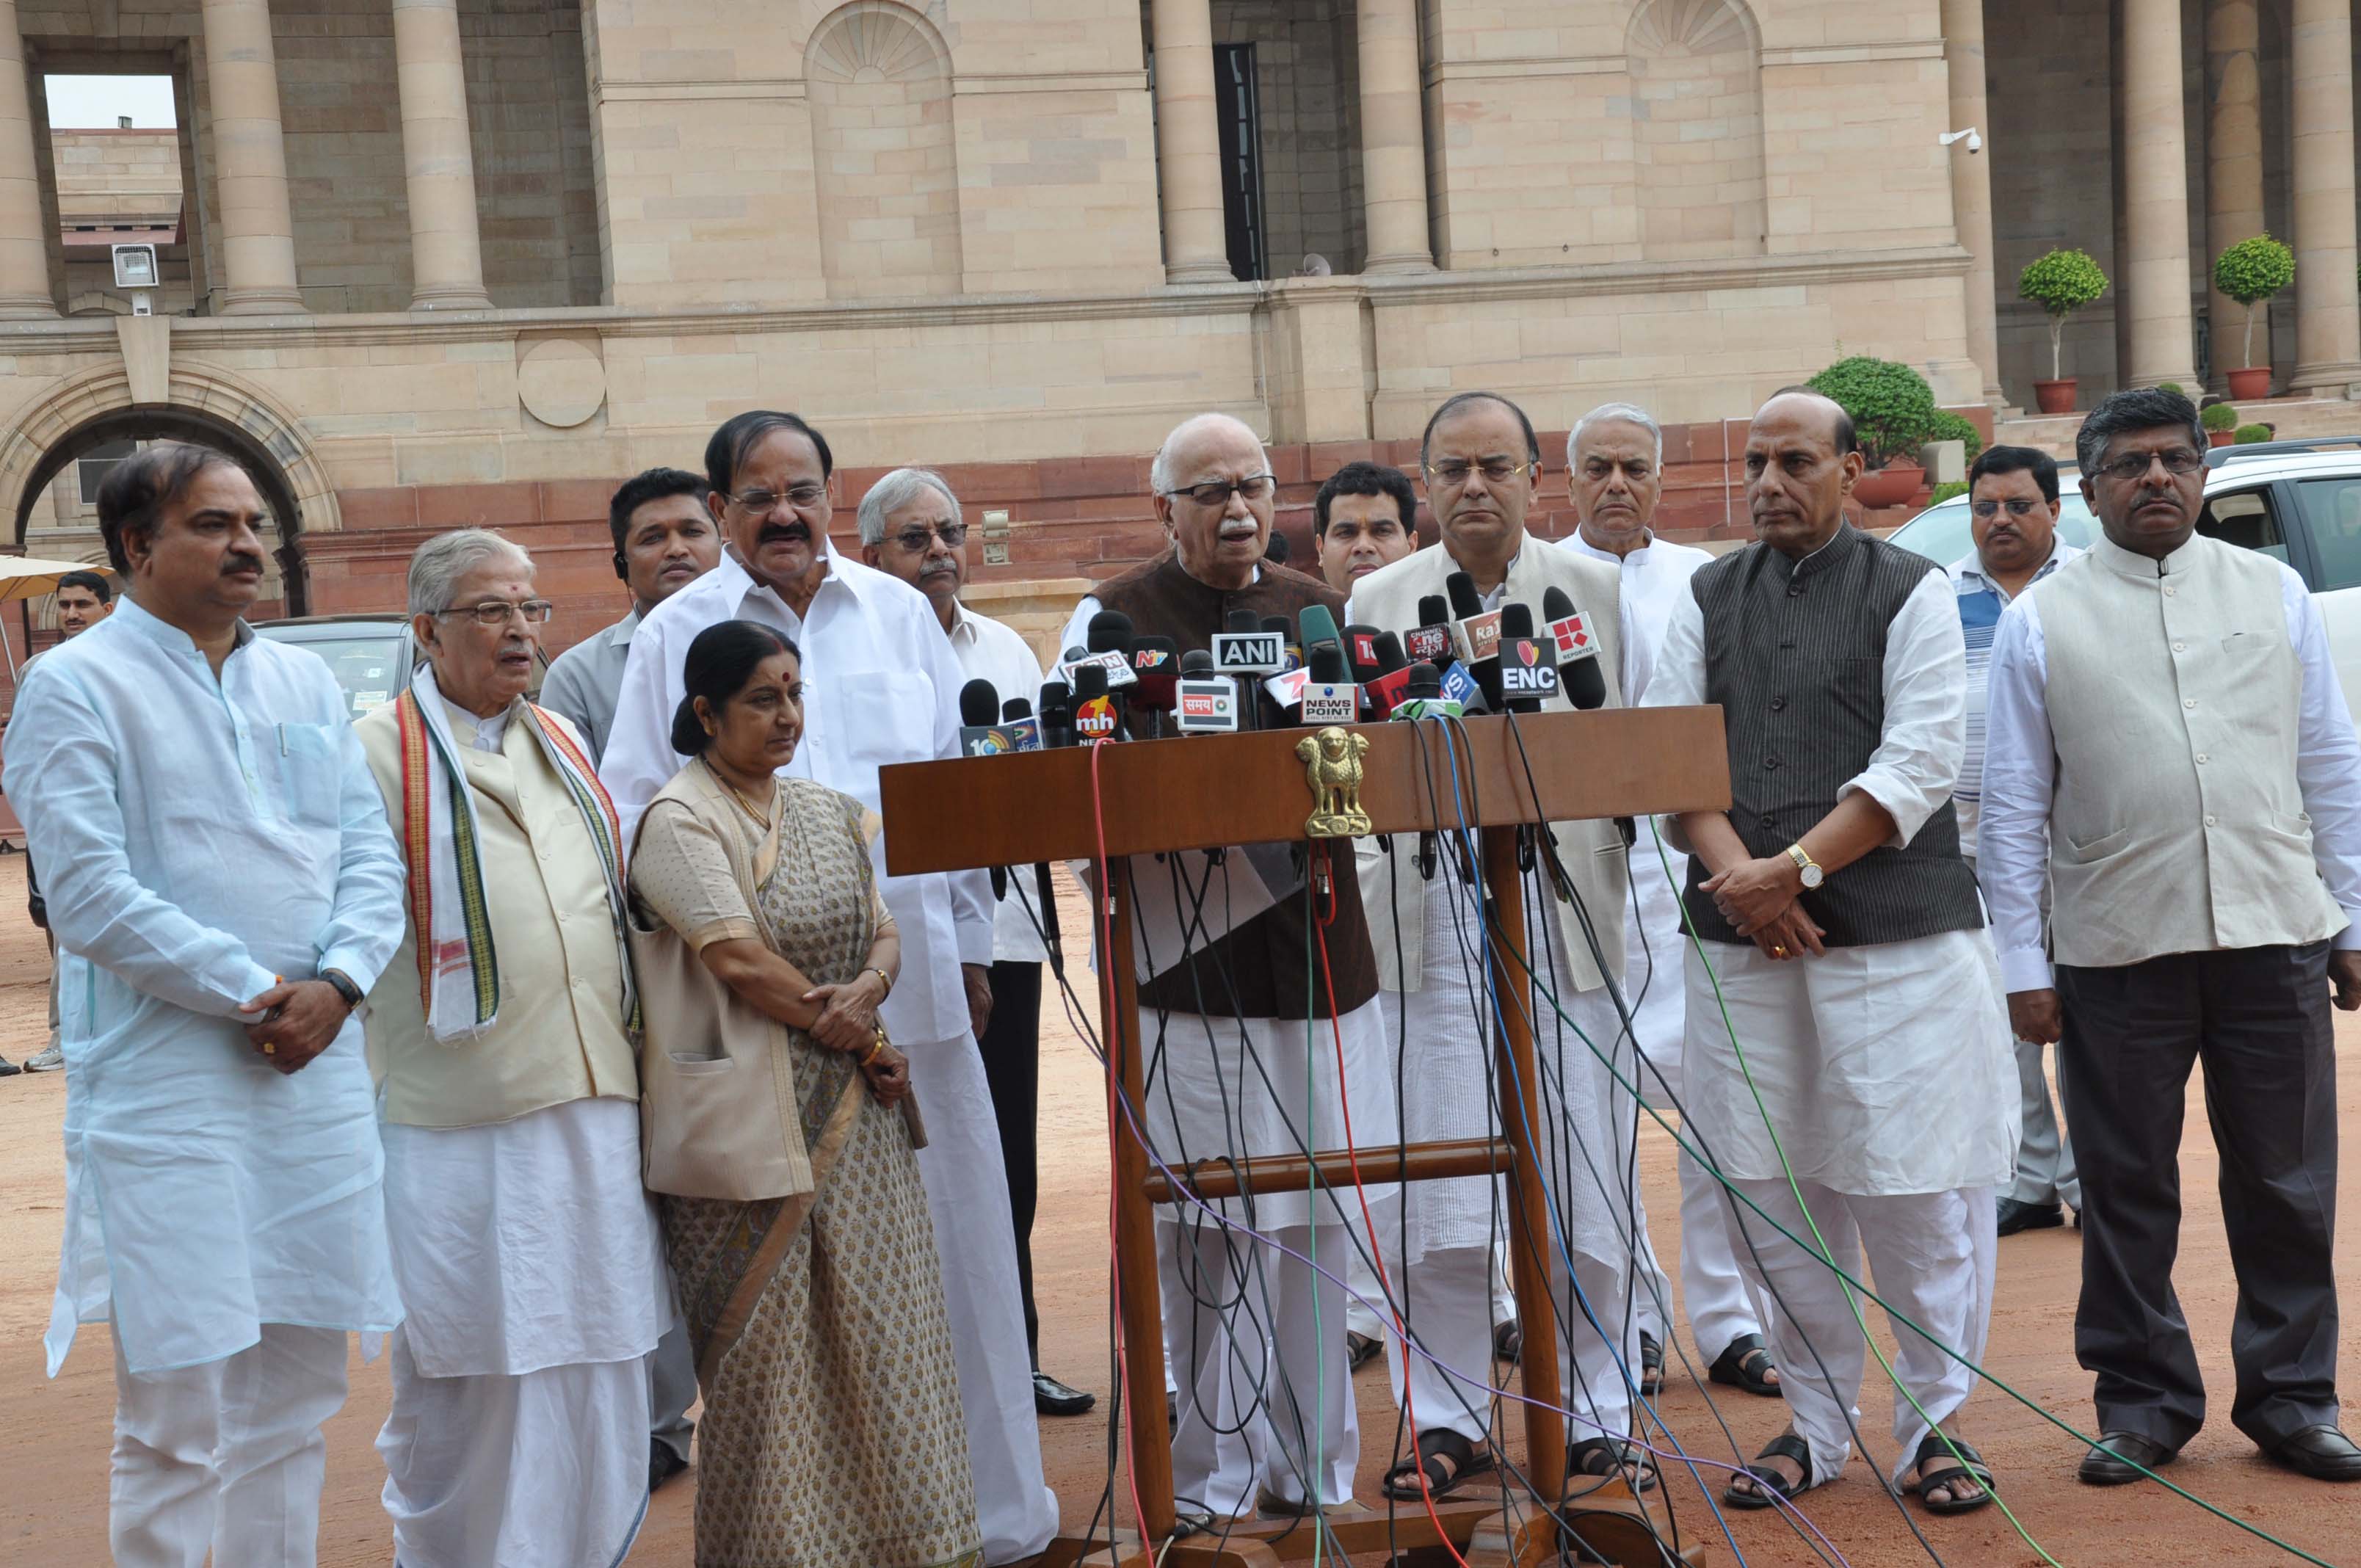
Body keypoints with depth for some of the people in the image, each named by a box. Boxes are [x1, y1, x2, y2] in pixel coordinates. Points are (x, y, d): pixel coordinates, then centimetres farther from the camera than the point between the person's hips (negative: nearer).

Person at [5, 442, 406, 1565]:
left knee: (297, 1402, 12)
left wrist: (336, 984, -8)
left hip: (318, 1074, 6)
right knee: (179, 1427, -3)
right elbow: (91, 894, -12)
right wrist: (256, 995, -14)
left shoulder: (304, 682, 14)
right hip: (169, 1087, -6)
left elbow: (371, 851, 10)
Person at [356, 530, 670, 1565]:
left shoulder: (559, 742, 17)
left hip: (591, 1105, 6)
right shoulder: (380, 753, -4)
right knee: (469, 1374, 1)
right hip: (459, 1121, -6)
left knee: (594, 1357, 10)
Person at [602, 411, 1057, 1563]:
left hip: (912, 977, 2)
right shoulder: (676, 635, 4)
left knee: (952, 1234, 6)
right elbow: (637, 819, 4)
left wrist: (971, 943, 12)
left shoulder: (898, 614, 11)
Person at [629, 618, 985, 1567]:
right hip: (756, 1115, -6)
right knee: (772, 1350, -1)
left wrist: (868, 990, -11)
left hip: (856, 1115, 6)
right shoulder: (678, 823, -8)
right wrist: (862, 1043, -10)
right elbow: (741, 960, -17)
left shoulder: (828, 814, 14)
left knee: (876, 1334, 6)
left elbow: (884, 933, 12)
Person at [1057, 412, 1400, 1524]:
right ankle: (1216, 1477, 12)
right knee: (1203, 1231, 0)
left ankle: (1314, 1464, 21)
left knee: (1318, 1220, 9)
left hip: (1314, 956, 4)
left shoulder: (1319, 609, 14)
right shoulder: (1113, 617, 0)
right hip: (1187, 964, -4)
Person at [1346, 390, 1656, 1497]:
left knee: (1581, 1178, 3)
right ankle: (1446, 1418, 14)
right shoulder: (1376, 602, 11)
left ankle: (1595, 1418, 15)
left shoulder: (1597, 592, 10)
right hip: (1430, 916, 0)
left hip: (1566, 912, 0)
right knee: (1432, 1189, 0)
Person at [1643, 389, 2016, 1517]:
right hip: (1742, 941, 4)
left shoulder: (1910, 593, 1)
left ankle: (1935, 1424, 14)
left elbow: (1919, 764, -8)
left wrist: (1796, 867, -14)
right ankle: (1815, 1425, 21)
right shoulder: (1708, 600, 12)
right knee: (1772, 1191, 7)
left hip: (1899, 933, -3)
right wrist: (1736, 873, -11)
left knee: (1917, 1191, -1)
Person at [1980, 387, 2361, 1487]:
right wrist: (2022, 964, -2)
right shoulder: (2041, 621, 1)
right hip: (2115, 952, -2)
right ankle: (2143, 1404, 22)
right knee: (2127, 1191, 7)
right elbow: (2012, 805, 1)